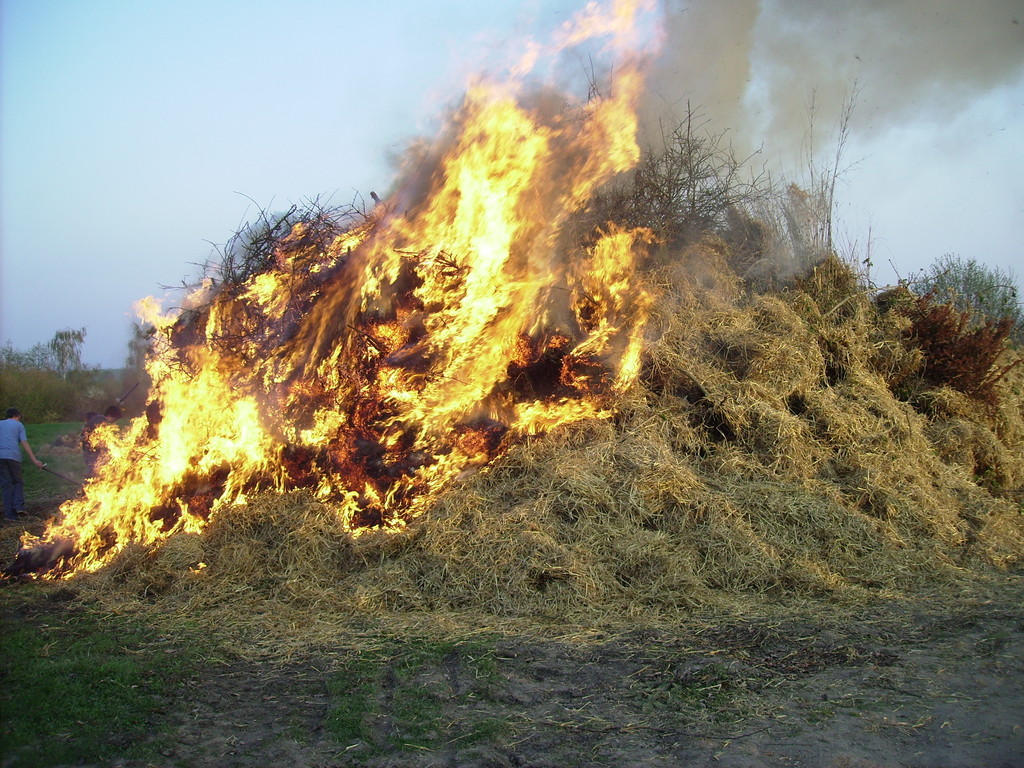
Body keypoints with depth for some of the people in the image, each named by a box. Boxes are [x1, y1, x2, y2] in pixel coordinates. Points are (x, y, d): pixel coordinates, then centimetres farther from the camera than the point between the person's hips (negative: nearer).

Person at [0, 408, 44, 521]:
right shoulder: (19, 425, 10)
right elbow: (24, 443, 0)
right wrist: (34, 459, -4)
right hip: (14, 456, -2)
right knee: (17, 482, 14)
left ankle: (10, 514, 1)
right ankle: (19, 506, -6)